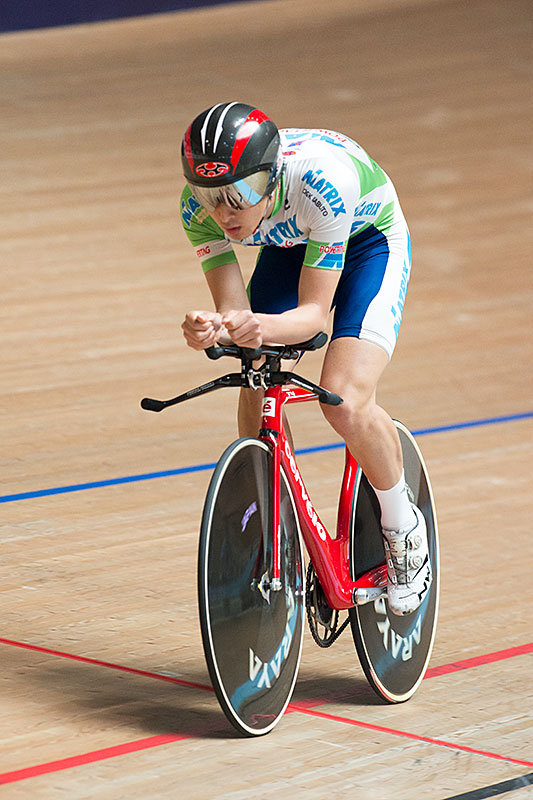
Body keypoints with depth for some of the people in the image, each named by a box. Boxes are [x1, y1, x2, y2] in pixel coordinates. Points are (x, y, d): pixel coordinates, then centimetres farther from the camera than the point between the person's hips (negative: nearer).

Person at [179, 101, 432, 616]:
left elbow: (313, 311, -35)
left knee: (345, 403, -24)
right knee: (256, 395, -9)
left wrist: (266, 327, -56)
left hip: (370, 243, -5)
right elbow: (234, 309, -24)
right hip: (288, 247, 5)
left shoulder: (324, 178, -42)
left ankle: (403, 529, 2)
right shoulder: (200, 206, -28)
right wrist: (210, 329, -48)